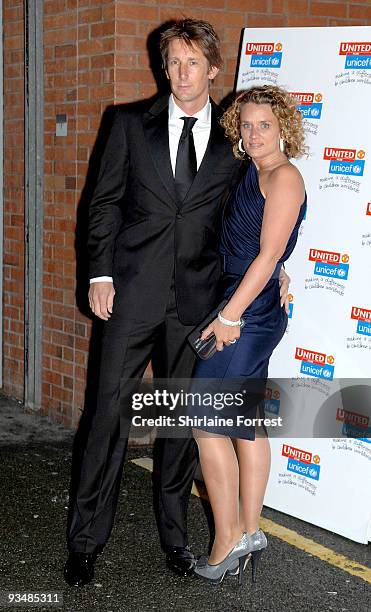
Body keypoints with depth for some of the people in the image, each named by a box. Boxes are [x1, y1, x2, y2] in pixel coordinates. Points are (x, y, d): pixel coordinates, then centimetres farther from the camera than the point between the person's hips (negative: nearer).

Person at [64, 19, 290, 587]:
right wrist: (100, 274, -3)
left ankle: (174, 533, 25)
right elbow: (106, 201, 4)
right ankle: (87, 538, 11)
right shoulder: (132, 124, 4)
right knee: (112, 410, 0)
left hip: (196, 296, 1)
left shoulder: (233, 136, 5)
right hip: (134, 290, -1)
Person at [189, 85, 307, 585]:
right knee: (246, 422, 12)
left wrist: (230, 315, -18)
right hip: (247, 312, 9)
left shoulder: (284, 177, -12)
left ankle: (228, 541, 0)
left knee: (207, 421, -8)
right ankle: (249, 531, 21)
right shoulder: (251, 174, 14)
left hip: (250, 311, -9)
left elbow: (268, 254, -17)